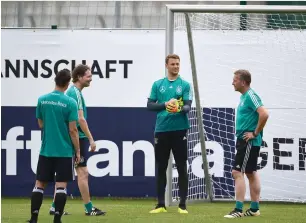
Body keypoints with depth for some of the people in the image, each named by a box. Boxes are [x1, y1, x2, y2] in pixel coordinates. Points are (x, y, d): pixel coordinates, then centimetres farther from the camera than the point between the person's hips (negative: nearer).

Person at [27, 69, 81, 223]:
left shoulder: (42, 100, 1)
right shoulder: (70, 103, -10)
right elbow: (72, 130, -9)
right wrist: (77, 151, 0)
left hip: (46, 150, 3)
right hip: (64, 151, -3)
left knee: (39, 184, 8)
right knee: (61, 185, -1)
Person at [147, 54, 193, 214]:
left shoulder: (185, 85, 3)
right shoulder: (157, 85, 9)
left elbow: (188, 106, -7)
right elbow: (150, 105, 5)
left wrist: (181, 109, -30)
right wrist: (165, 105, -12)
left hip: (179, 130, -2)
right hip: (161, 130, 2)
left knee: (182, 168, -1)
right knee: (161, 168, 6)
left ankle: (182, 205, 2)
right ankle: (160, 204, 12)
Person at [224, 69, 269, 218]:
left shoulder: (251, 96, -17)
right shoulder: (244, 96, 13)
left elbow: (264, 114, -28)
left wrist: (255, 133, -21)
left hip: (249, 142, -10)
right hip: (244, 141, 10)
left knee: (237, 172, -12)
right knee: (251, 173, 13)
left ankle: (238, 210, -13)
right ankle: (254, 209, 18)